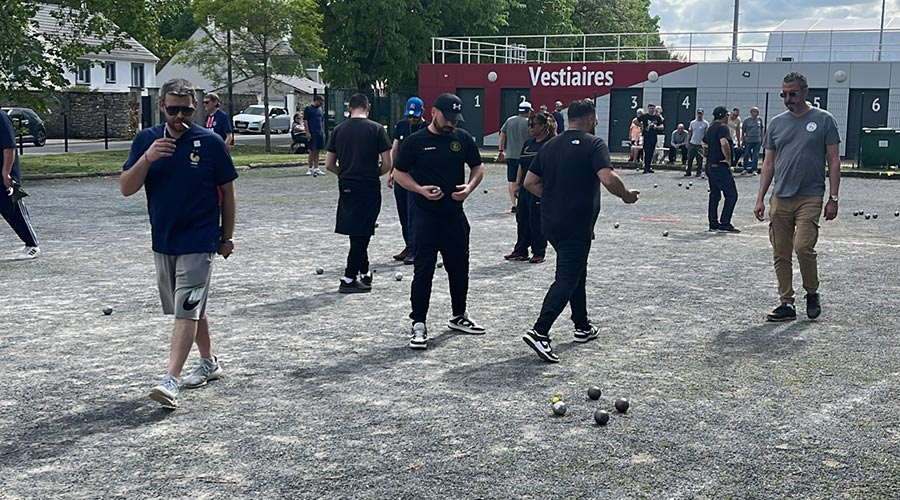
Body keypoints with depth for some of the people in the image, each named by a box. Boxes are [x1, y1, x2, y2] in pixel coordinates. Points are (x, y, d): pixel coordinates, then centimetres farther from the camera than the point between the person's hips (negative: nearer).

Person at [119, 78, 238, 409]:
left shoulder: (210, 142, -7)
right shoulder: (146, 140, 2)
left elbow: (227, 192, 1)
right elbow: (126, 188, -3)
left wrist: (227, 238, 3)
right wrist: (146, 159, -20)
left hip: (199, 241, -5)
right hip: (163, 240, 5)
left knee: (187, 309, -10)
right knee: (191, 307, 16)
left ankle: (171, 381, -13)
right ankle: (209, 363, 33)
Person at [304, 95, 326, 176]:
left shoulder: (320, 109, 16)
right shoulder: (308, 108, -4)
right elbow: (305, 121, -8)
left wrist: (323, 132, 17)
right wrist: (307, 132, -15)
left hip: (320, 133, 6)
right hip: (312, 133, -6)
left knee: (317, 151, 6)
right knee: (312, 151, -5)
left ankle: (316, 169, 9)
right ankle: (310, 168, 3)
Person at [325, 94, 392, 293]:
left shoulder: (338, 130, 4)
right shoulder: (377, 129, -6)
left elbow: (329, 165, 4)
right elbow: (387, 164, -8)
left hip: (346, 187, 4)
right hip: (369, 187, -4)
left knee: (357, 233, 15)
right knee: (361, 234, 0)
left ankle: (364, 272, 26)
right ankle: (349, 280, 0)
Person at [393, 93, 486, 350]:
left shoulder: (463, 138, 4)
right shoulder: (415, 142, -6)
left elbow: (477, 167, 14)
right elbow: (399, 173, 0)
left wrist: (470, 187, -7)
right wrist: (420, 189, -16)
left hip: (455, 215, 4)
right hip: (426, 216, -4)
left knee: (459, 266, 15)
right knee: (423, 269, -5)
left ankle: (459, 316, 32)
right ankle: (418, 324, 2)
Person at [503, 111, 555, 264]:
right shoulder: (528, 144, 14)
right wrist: (517, 184, 12)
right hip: (525, 188, 8)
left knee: (537, 220, 0)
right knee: (522, 218, 11)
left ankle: (539, 252, 11)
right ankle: (520, 250, 20)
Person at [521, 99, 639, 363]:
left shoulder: (550, 145, 9)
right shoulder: (594, 144, -10)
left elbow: (530, 182, 10)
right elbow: (608, 179, -24)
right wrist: (626, 195, -6)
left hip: (550, 220, 7)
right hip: (577, 224, -7)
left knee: (576, 272, 22)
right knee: (567, 279, -5)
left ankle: (582, 327, 32)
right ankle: (539, 332, -17)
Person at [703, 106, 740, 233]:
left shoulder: (711, 128, 15)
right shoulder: (722, 127, -14)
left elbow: (705, 143, 30)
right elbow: (724, 143, -30)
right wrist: (728, 159, -20)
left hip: (710, 166, 10)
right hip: (721, 166, -10)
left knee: (714, 195, 13)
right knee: (731, 194, -5)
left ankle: (713, 223, 14)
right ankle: (725, 223, -8)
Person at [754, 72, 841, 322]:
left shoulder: (823, 120, 2)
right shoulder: (777, 123, 11)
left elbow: (834, 161, 2)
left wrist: (833, 198, -5)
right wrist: (760, 199, 7)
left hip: (810, 198, -4)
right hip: (780, 198, 4)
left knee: (803, 247, -16)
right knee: (781, 253, 4)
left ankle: (812, 293, 8)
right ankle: (787, 304, 12)